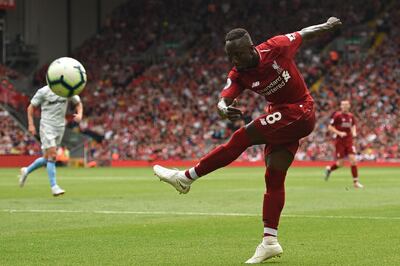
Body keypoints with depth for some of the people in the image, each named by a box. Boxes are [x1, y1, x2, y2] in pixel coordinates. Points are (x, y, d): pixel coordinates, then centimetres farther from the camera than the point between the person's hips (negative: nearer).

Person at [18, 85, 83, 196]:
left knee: (47, 158, 11)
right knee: (52, 155, -17)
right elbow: (31, 107, 1)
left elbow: (78, 103, 15)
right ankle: (54, 186, -12)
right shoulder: (43, 91, -8)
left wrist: (79, 114, -6)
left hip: (60, 127, 5)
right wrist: (30, 125, -7)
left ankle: (26, 171, 35)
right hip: (47, 126, -5)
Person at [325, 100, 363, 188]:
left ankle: (355, 182, -3)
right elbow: (330, 127, -7)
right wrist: (339, 133, -19)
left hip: (349, 141, 4)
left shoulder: (351, 116, 7)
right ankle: (329, 169, 31)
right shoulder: (337, 115, -9)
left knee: (353, 159, -9)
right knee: (340, 163, -3)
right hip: (339, 141, -4)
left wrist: (354, 132, 3)